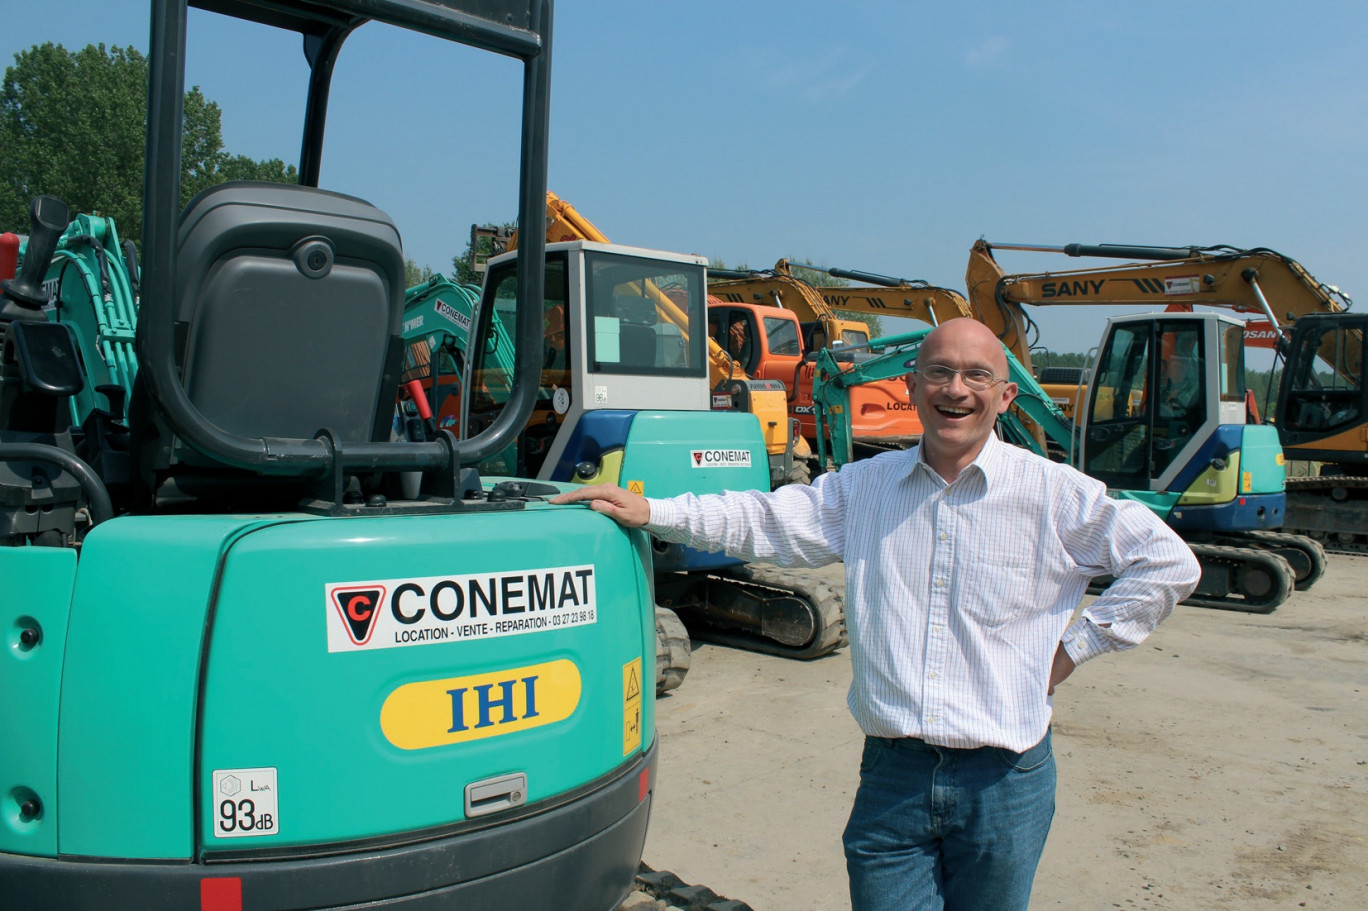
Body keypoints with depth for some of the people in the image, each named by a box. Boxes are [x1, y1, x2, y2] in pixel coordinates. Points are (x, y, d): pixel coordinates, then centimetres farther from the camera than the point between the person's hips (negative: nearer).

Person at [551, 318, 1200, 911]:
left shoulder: (1055, 494, -2)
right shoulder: (866, 486, 6)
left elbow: (1168, 564, 3)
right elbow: (766, 521, 5)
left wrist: (1077, 645, -1)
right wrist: (650, 512, -3)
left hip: (1002, 782, -1)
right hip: (890, 771, 2)